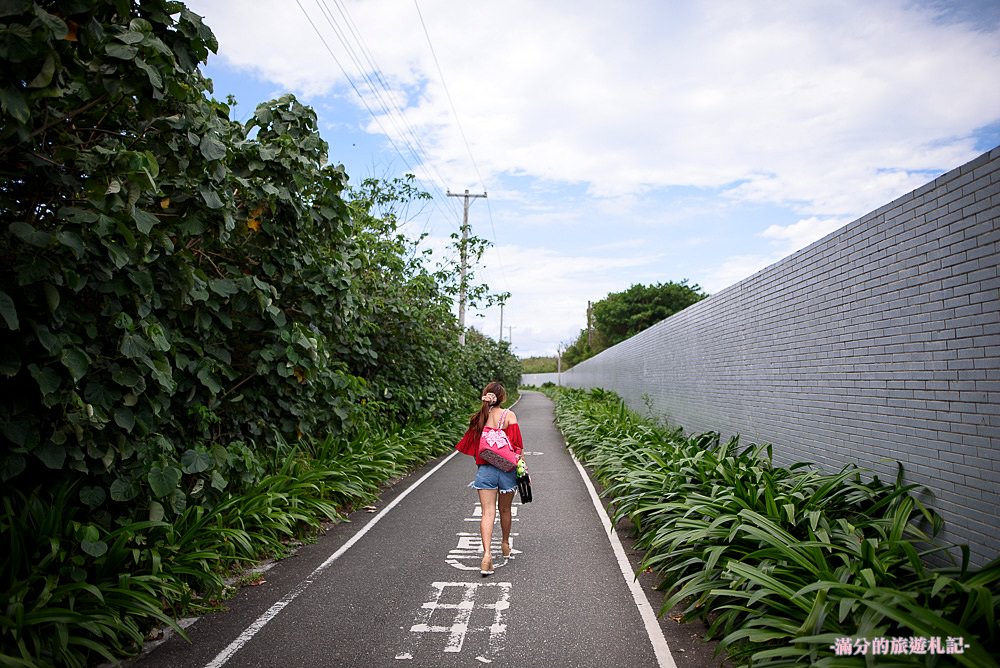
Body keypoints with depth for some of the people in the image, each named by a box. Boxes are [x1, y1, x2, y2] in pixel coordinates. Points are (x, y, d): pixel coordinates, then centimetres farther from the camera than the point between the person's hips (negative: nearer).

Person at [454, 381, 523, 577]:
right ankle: (505, 545, 38)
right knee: (505, 510, 18)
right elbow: (516, 444, -10)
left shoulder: (479, 418, 1)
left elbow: (472, 444, 7)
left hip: (484, 469, 1)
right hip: (506, 469, -1)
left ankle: (487, 552, -19)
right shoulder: (509, 415, -7)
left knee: (488, 513, -3)